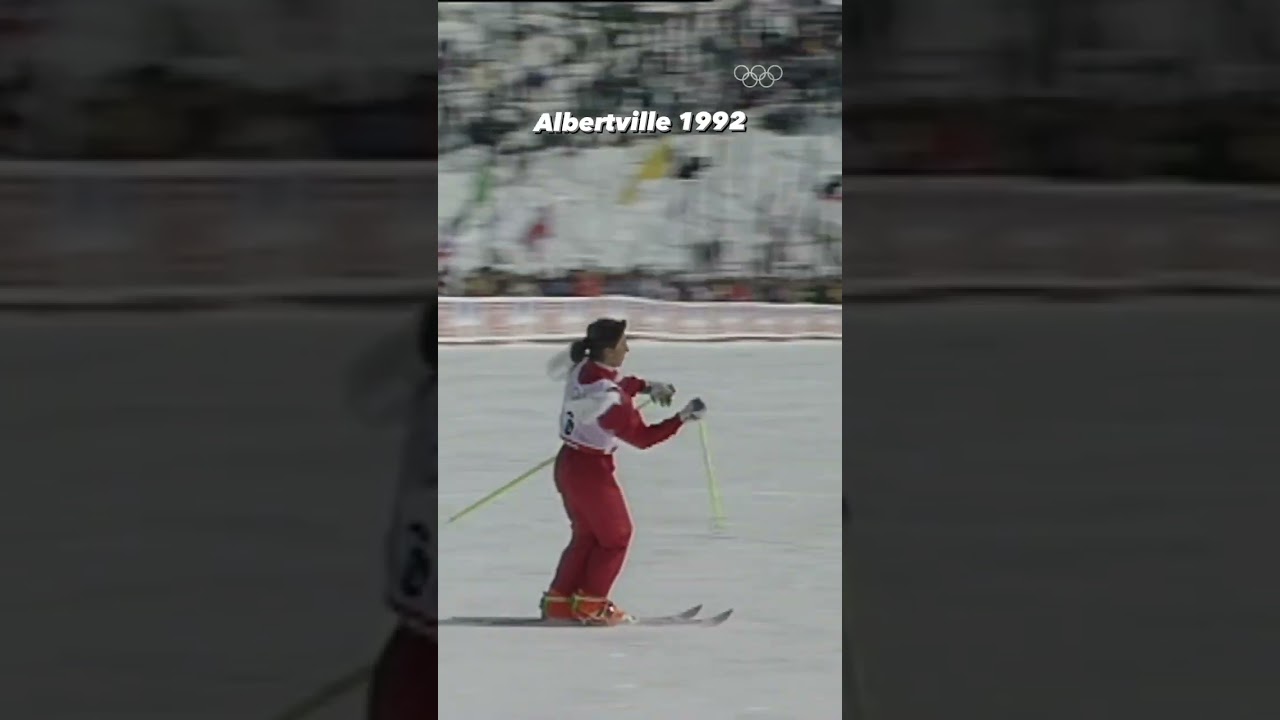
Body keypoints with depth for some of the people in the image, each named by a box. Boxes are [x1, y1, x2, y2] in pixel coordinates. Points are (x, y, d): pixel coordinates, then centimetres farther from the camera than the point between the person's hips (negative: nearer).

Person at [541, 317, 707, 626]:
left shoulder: (583, 368, -3)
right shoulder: (610, 399, -28)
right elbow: (642, 437, -20)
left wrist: (646, 387, 9)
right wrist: (682, 418, -18)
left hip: (568, 462, 9)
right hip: (591, 470, -9)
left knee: (585, 534, 21)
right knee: (615, 536, 9)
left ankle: (559, 600, 21)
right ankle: (590, 604, 12)